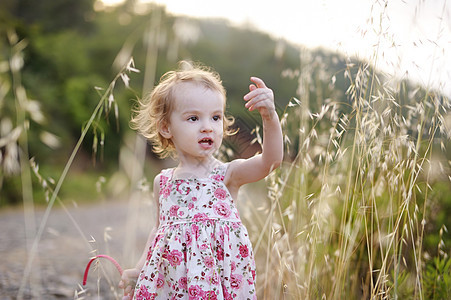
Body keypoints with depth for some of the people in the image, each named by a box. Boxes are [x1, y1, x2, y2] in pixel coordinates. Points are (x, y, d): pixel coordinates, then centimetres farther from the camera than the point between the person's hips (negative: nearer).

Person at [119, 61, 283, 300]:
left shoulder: (227, 175, -6)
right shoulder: (163, 183, 6)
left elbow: (271, 160, -23)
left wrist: (270, 117, -37)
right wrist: (138, 270, 12)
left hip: (219, 278, -3)